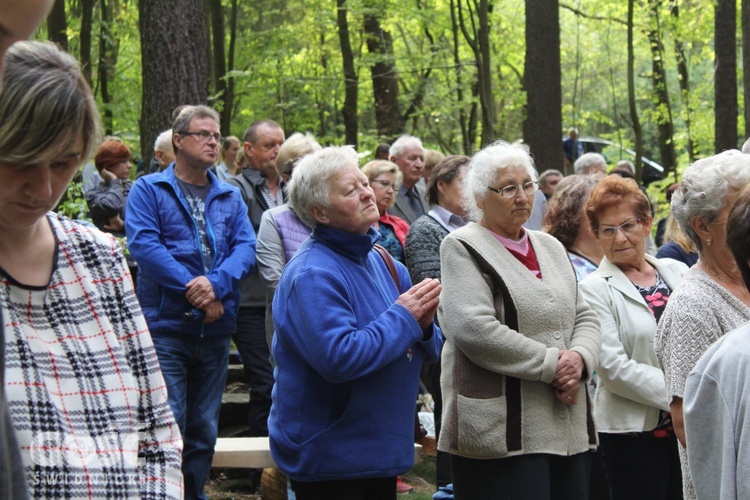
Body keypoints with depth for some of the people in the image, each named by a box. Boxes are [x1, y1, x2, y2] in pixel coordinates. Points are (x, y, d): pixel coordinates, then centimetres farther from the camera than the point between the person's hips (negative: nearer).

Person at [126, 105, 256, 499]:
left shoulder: (230, 197, 14)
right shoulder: (149, 190, 1)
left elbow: (245, 247, 2)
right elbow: (143, 244, -12)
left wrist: (216, 284, -18)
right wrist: (193, 289, -18)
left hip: (215, 330, 5)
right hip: (165, 326, -4)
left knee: (204, 430, 11)